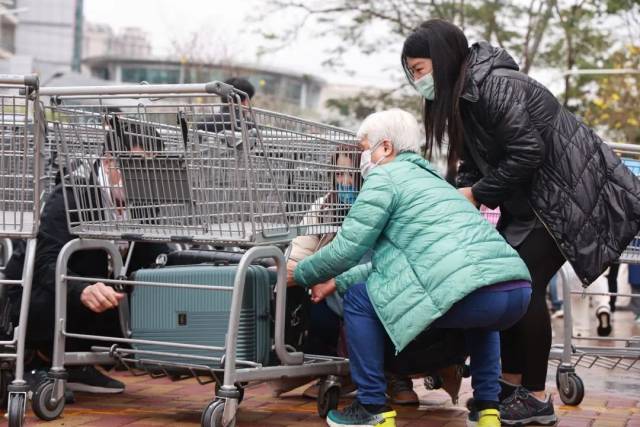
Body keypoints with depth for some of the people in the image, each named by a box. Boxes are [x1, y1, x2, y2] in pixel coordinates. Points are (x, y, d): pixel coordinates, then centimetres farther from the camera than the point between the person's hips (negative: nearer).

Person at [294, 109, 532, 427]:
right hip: (518, 293, 9)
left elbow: (346, 249, 4)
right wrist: (337, 282, 41)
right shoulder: (430, 178, 34)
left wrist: (299, 274, 21)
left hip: (471, 294, -8)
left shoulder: (384, 177, 7)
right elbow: (393, 258, 38)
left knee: (359, 299, 8)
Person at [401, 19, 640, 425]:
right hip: (531, 200, 10)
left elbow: (527, 154, -26)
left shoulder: (495, 86, -23)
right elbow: (473, 164, 8)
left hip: (569, 193, -10)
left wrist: (478, 193, -18)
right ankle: (511, 383, 17)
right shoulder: (460, 97, 8)